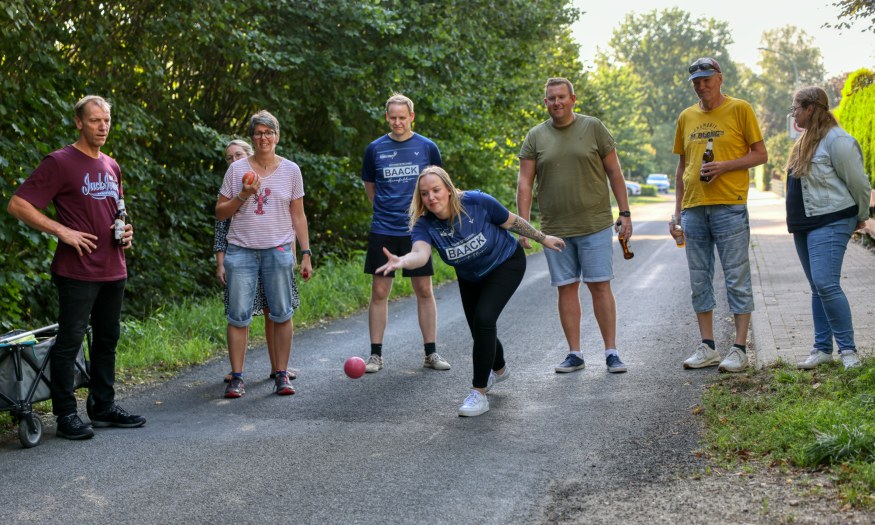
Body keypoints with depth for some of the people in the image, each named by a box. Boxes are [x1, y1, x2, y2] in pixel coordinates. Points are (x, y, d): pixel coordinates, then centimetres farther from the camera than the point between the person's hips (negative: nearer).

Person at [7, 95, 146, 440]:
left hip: (113, 270, 8)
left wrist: (125, 232, 8)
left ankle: (103, 406, 24)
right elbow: (17, 205, -13)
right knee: (70, 340, -2)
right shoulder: (60, 163, -8)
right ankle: (66, 414, 6)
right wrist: (62, 231, -17)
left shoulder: (112, 167, 14)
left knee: (107, 339, 13)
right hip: (77, 270, -7)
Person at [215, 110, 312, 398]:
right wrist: (243, 196, -10)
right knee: (238, 316, -3)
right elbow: (220, 212, 7)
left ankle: (282, 375, 10)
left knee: (281, 314, 0)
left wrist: (306, 254, 4)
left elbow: (298, 216, 9)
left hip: (278, 250, 0)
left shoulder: (290, 170, 6)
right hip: (241, 251, 0)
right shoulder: (237, 169, 4)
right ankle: (236, 377, 4)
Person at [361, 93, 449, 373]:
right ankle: (376, 355, 9)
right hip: (383, 231, 0)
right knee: (379, 292, 1)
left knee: (424, 291, 4)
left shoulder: (427, 147, 2)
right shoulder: (375, 149, 3)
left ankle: (431, 353, 14)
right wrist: (384, 212, 11)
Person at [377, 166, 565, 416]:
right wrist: (402, 262, -70)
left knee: (483, 319, -23)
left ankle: (479, 393, -13)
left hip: (505, 265, -4)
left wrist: (543, 238, -4)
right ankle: (499, 369, 51)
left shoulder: (477, 202, -31)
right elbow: (421, 253, -48)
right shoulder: (424, 224, -27)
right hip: (470, 278, 4)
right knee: (479, 330, 15)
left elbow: (512, 222, -14)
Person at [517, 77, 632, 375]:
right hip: (555, 228, 2)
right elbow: (525, 183, 4)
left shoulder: (593, 128, 3)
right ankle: (575, 353, 12)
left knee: (600, 286, -2)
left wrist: (625, 213, 0)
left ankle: (611, 352, 5)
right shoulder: (535, 137, 6)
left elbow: (615, 173, 4)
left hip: (595, 225, -2)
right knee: (567, 288, 5)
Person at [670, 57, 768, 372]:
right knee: (699, 281, 8)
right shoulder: (686, 117, 14)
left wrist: (724, 166, -15)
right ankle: (707, 347, 16)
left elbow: (761, 155, 0)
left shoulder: (739, 109, 0)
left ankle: (739, 349, 3)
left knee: (737, 280, -1)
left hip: (729, 207, -5)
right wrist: (676, 212, 14)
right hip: (694, 210, 5)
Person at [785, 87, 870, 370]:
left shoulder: (836, 140, -15)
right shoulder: (806, 140, 15)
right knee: (817, 288, 11)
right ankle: (822, 349, 15)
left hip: (830, 224, -9)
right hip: (804, 225, 10)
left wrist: (860, 217, 0)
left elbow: (859, 183, -11)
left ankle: (848, 349, -10)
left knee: (826, 284, -17)